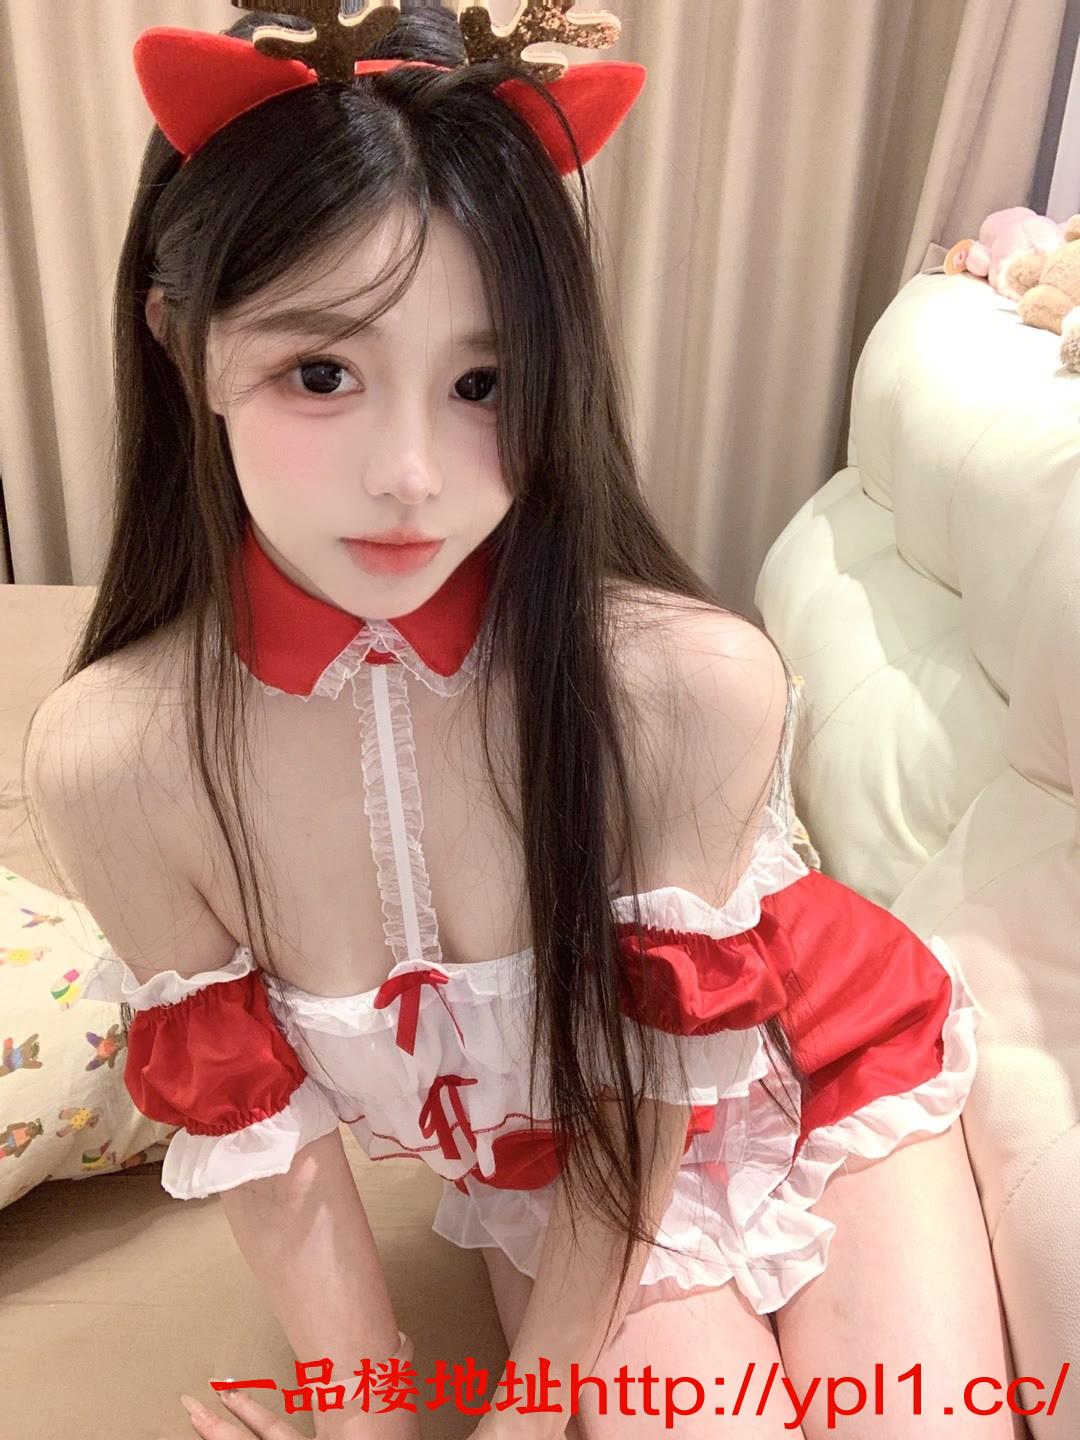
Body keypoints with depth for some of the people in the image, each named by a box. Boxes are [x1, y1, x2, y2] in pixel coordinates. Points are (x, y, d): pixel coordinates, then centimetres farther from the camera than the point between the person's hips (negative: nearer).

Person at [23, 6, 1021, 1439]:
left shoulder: (697, 685, -34)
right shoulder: (109, 766, -26)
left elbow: (647, 1088, -19)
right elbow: (269, 1142, -13)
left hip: (812, 1086, 0)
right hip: (537, 1170, 1)